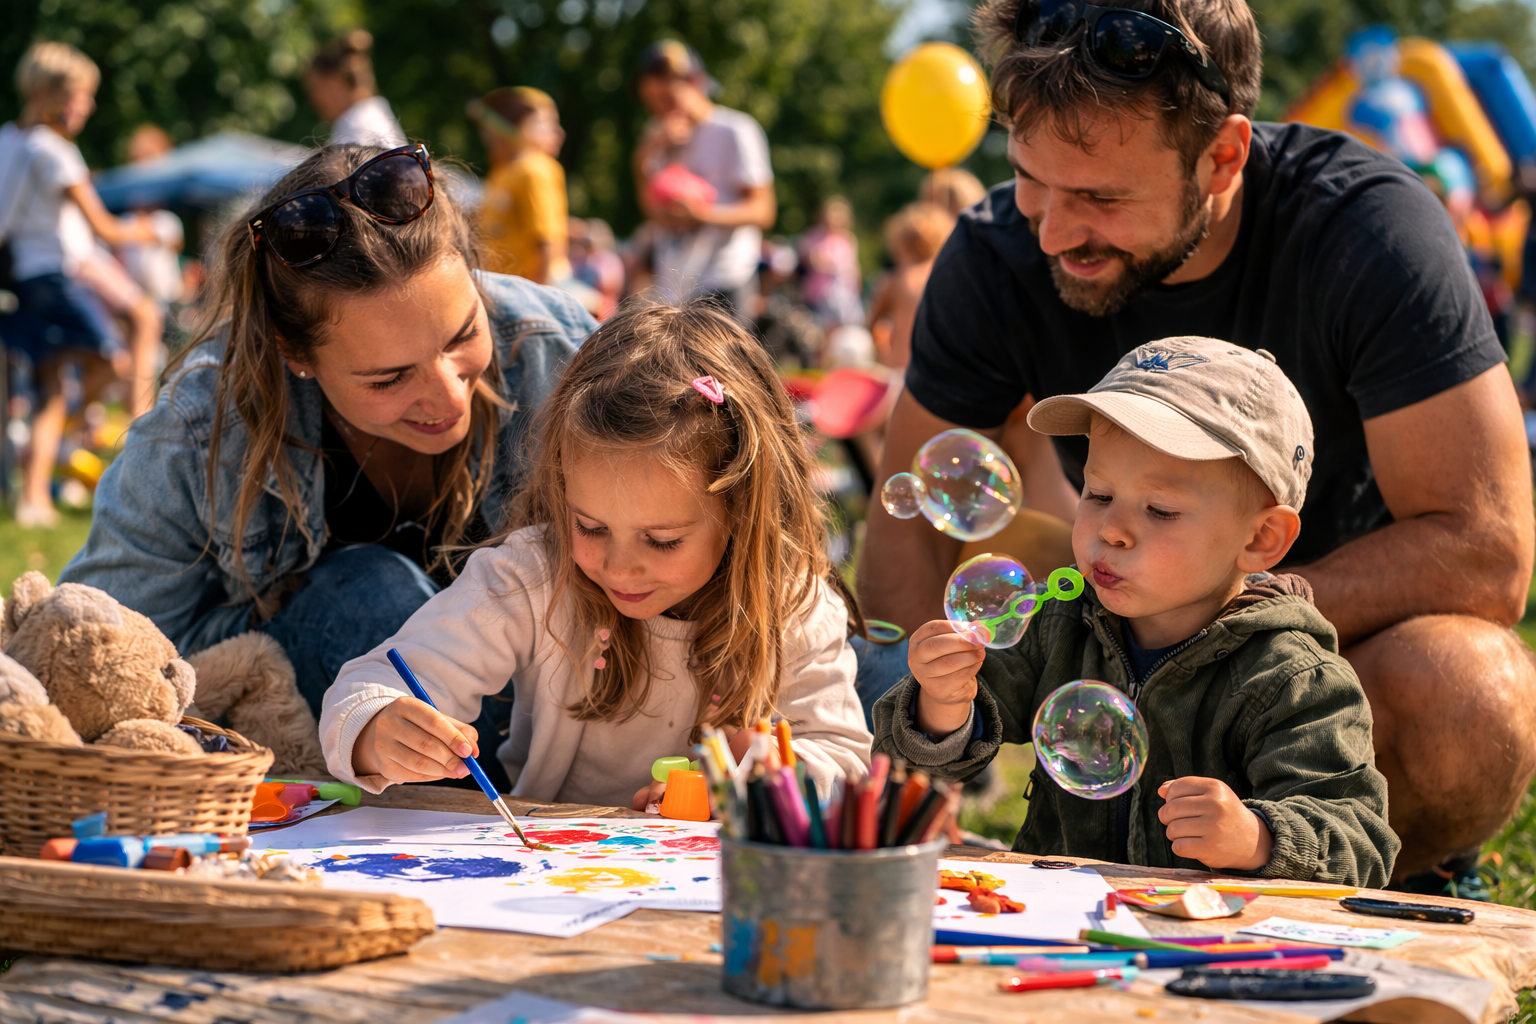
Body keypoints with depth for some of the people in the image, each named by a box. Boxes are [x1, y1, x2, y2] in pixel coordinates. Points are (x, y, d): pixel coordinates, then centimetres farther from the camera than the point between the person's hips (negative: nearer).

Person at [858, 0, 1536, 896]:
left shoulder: (1372, 227, -26)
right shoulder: (999, 253, -14)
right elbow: (911, 523, -7)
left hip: (1365, 636, -4)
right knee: (876, 680, -18)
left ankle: (1412, 887, -3)